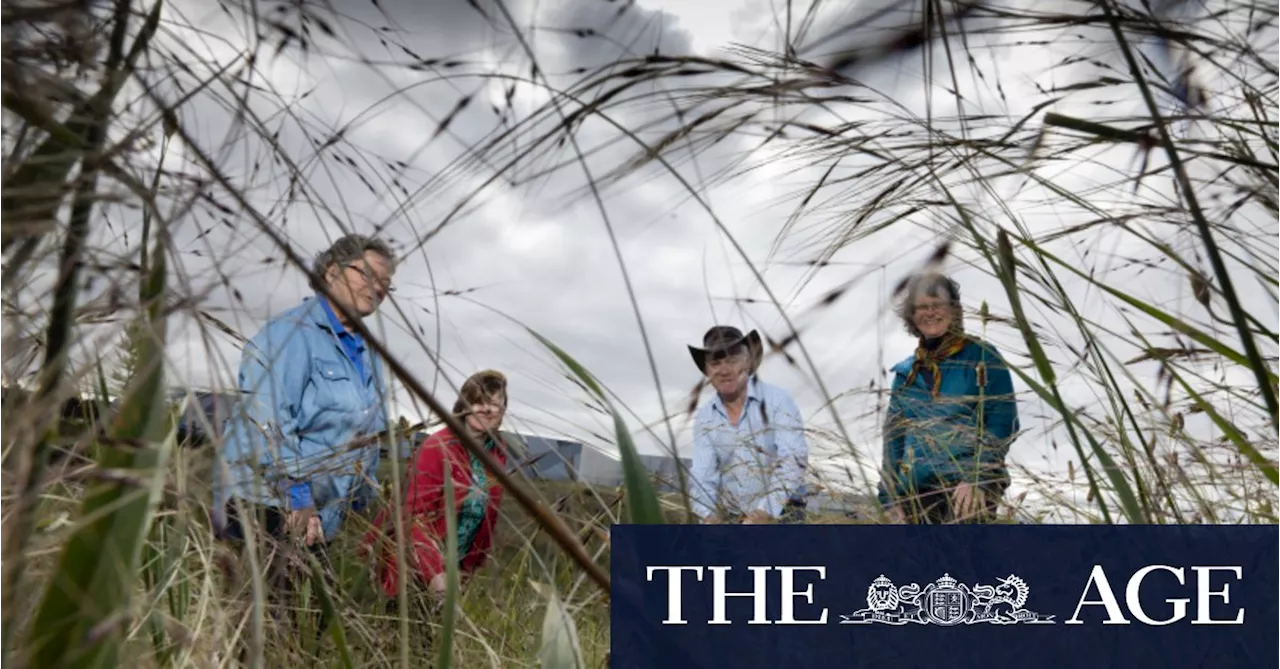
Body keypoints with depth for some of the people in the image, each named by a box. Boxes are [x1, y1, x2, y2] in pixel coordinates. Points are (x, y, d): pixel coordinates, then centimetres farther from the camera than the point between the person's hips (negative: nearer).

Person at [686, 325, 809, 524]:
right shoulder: (704, 417, 3)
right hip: (730, 517, 4)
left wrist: (759, 517, -29)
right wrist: (710, 519, -23)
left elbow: (793, 462, -19)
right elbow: (702, 475, -4)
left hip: (778, 514, -4)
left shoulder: (777, 401, -9)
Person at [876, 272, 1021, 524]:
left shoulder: (982, 356, 5)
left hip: (968, 487, -4)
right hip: (917, 491, 5)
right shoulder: (905, 372, 17)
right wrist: (891, 499, 10)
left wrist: (978, 478, -15)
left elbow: (1001, 423, -3)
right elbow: (894, 438, 17)